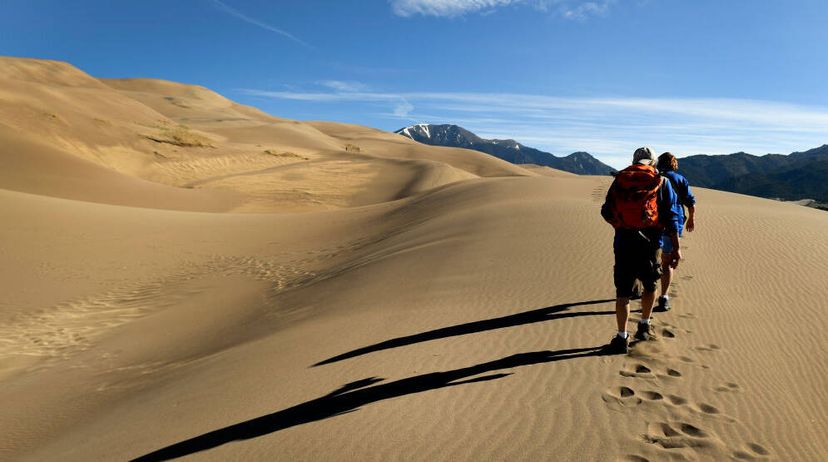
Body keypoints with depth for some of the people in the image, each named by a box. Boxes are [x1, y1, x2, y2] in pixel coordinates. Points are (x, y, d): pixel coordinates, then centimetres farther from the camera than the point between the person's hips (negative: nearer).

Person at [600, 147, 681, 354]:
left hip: (623, 242, 0)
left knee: (623, 291, 4)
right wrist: (676, 248, 0)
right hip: (650, 242, 0)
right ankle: (644, 326, 31)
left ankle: (622, 338, 3)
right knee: (649, 286, 22)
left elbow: (606, 212, 8)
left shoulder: (619, 180, 8)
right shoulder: (661, 182, 4)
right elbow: (670, 217, -2)